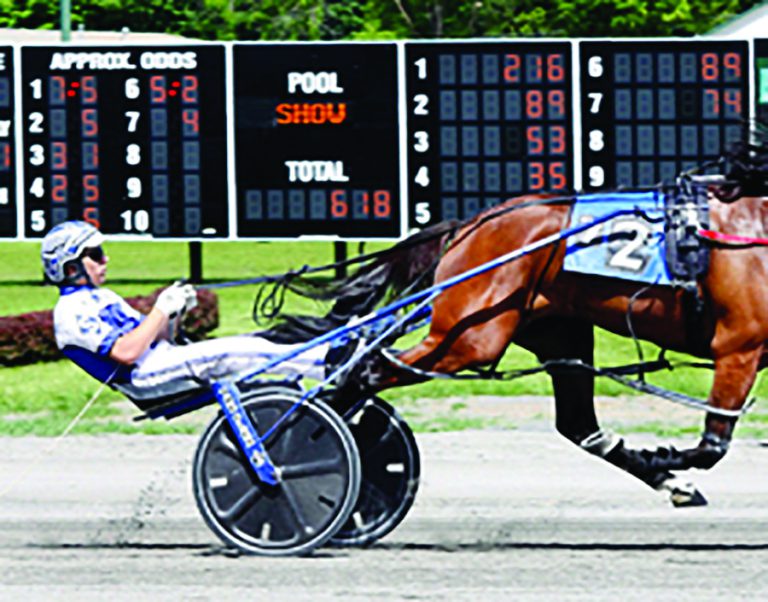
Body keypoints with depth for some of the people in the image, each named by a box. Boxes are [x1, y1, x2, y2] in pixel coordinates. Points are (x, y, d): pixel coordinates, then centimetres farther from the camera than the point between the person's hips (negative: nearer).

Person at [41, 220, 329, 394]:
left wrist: (173, 313, 2)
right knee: (230, 352, -21)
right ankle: (324, 362, -23)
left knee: (248, 344, -4)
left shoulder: (101, 298, 23)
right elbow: (126, 352, -21)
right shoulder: (72, 311, -9)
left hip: (161, 357, 10)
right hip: (145, 373, -10)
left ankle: (324, 358, -9)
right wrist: (162, 310, -16)